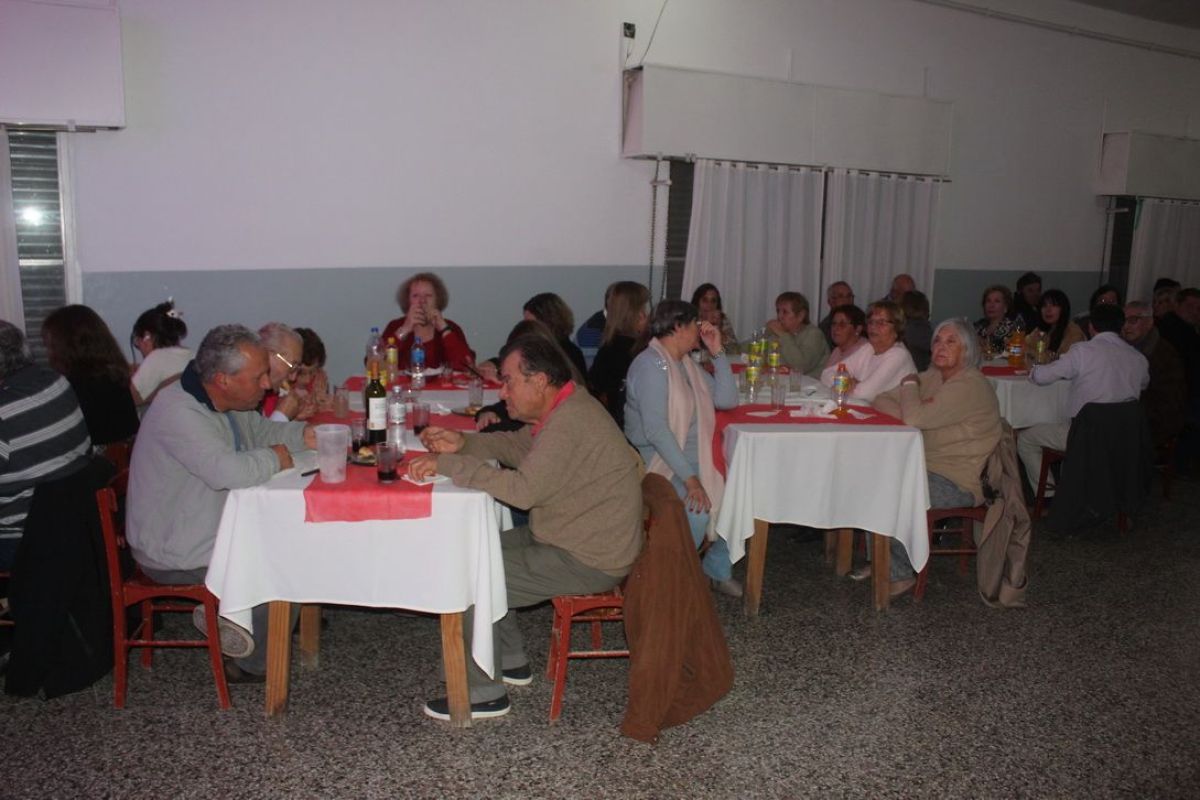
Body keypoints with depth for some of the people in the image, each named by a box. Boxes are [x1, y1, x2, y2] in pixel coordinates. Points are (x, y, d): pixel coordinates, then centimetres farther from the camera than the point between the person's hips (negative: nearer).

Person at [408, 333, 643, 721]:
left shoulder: (569, 424, -28)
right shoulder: (564, 405, 5)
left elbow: (524, 490, -34)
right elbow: (518, 445, 18)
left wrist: (448, 464, -28)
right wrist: (463, 443, 2)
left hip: (589, 562, -10)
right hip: (573, 538, 11)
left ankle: (485, 694, 6)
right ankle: (511, 662, 27)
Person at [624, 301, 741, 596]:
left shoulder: (687, 363, 16)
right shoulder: (651, 364, -13)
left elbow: (727, 399, 10)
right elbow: (655, 430, -22)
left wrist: (717, 352, 3)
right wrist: (689, 478, -28)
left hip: (692, 458, 9)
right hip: (659, 461, -9)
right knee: (697, 508, -30)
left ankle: (718, 567, 14)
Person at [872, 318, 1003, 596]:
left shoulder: (970, 386, -19)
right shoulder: (933, 377, 9)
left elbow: (915, 418, -27)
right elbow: (881, 400, 8)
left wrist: (909, 384, -8)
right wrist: (909, 412, -12)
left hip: (958, 482, -9)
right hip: (928, 468, 9)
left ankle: (899, 575, -1)